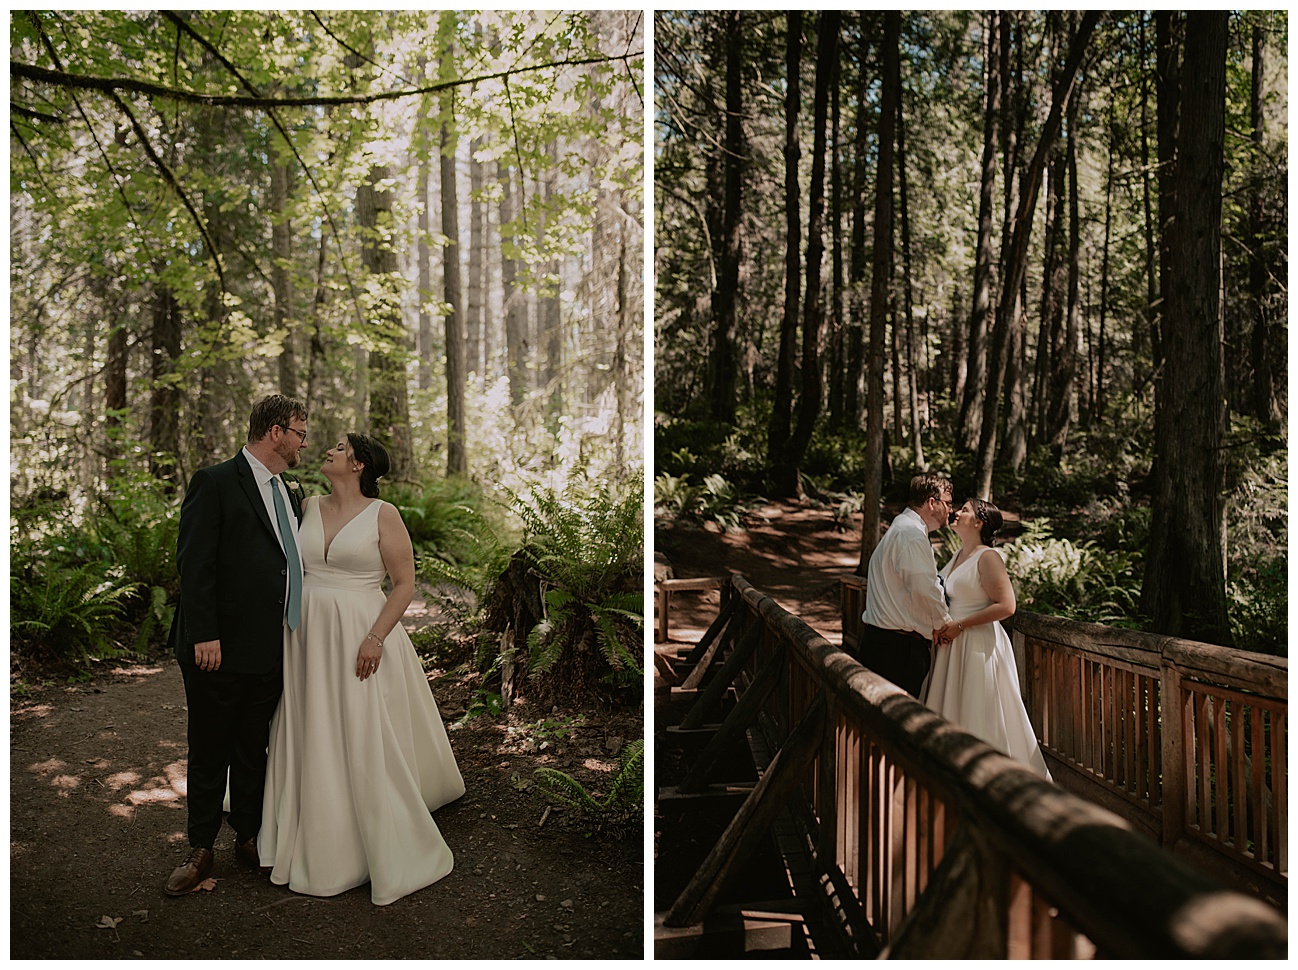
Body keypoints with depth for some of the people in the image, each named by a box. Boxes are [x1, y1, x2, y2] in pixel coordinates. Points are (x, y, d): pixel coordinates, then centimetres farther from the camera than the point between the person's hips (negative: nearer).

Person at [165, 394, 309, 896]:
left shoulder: (288, 494, 14)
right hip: (218, 649, -6)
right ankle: (201, 850, 24)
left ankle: (249, 838, 29)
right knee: (210, 752, 9)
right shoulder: (215, 482, -9)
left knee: (255, 750, 15)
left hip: (269, 649, 6)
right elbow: (194, 564, -14)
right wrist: (203, 636, -19)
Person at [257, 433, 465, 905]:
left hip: (360, 638, -5)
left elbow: (405, 583, -7)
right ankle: (317, 845, 26)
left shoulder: (383, 515, -6)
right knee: (312, 740, 10)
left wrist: (376, 637, -17)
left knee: (368, 744, 0)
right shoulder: (308, 507, 9)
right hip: (308, 636, 5)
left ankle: (389, 852, 15)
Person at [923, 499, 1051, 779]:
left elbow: (1006, 606, -20)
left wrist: (959, 626, -18)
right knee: (951, 714, 13)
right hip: (952, 645, 9)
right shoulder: (958, 556, 12)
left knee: (980, 718, 0)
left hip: (978, 645, -8)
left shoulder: (987, 557, -13)